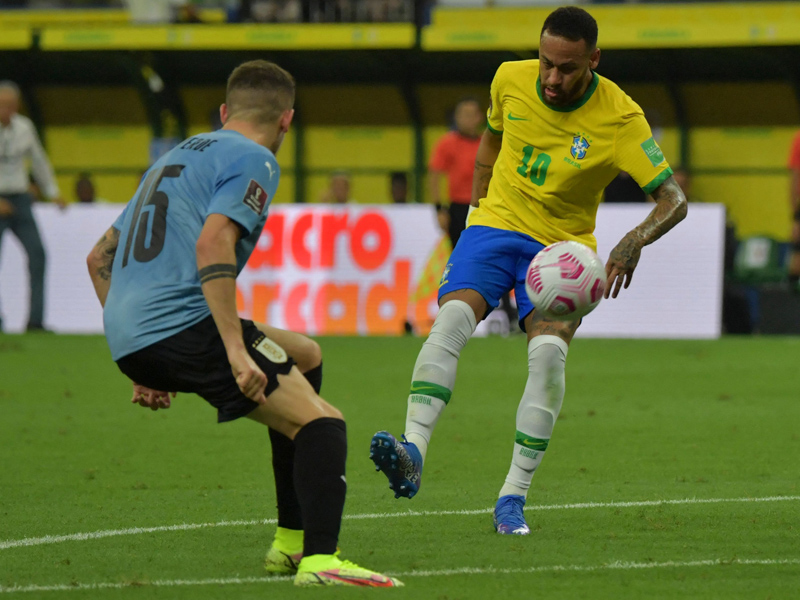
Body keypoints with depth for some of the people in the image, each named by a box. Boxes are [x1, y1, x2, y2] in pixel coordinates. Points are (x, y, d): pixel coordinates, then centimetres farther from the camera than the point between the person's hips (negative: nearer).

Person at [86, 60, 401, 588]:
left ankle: (291, 542, 23)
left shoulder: (177, 157, 28)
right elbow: (212, 246, -17)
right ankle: (319, 560, -33)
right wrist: (236, 350, -22)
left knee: (304, 357, 26)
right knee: (321, 423, -9)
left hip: (128, 342, 9)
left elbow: (100, 258, 30)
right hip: (182, 323, -9)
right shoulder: (254, 161, 1)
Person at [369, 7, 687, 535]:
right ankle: (412, 455, -37)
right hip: (496, 224, 2)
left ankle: (513, 498, -18)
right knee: (452, 318, -27)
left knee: (549, 350, -26)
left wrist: (634, 242, -36)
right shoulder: (511, 80, -6)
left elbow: (674, 200, -18)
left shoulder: (620, 118, -16)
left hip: (564, 245, -2)